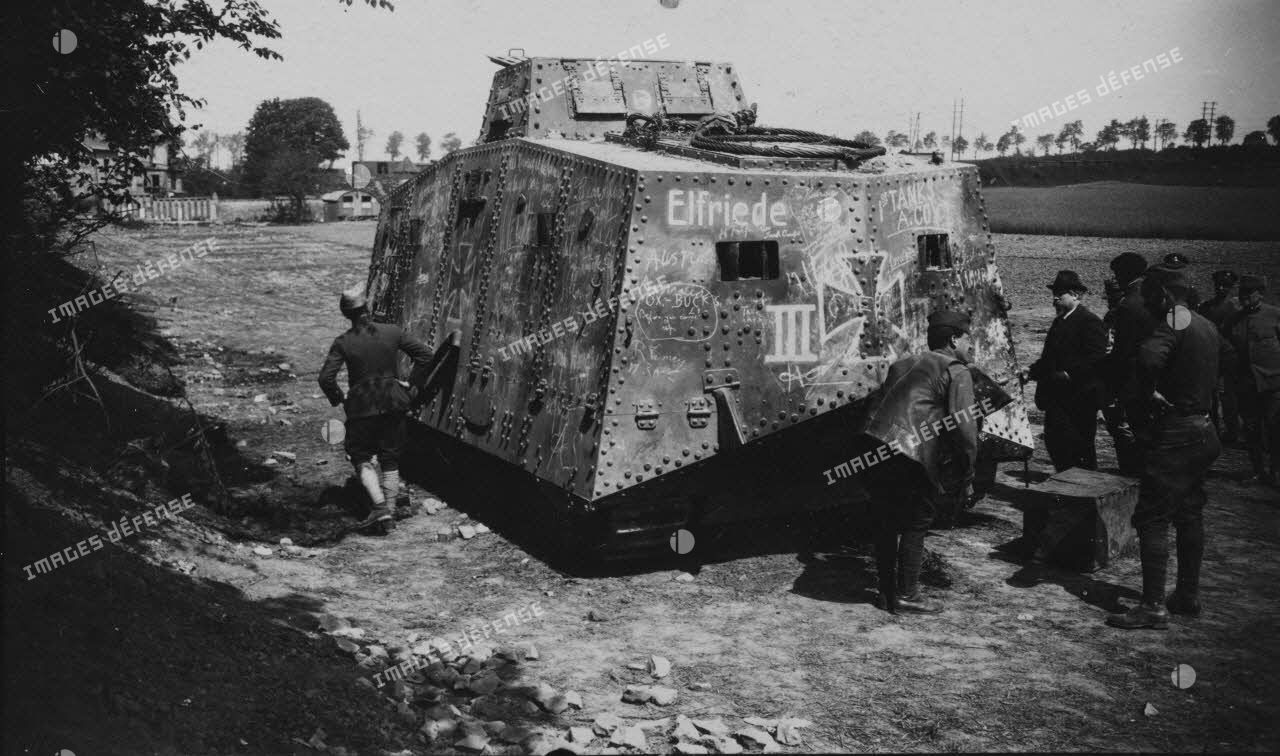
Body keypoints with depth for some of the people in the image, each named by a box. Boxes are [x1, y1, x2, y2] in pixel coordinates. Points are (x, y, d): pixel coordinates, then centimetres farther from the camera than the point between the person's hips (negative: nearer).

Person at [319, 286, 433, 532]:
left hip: (362, 406, -2)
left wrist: (338, 399, 3)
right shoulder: (392, 332, -3)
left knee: (360, 457, 12)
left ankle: (380, 506, -7)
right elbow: (425, 355, 1)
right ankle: (388, 515, 14)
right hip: (393, 403, 3)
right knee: (390, 459, 13)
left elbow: (326, 378, -14)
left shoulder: (343, 343, -8)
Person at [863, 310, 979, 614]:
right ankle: (907, 595, 11)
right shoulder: (956, 371, 4)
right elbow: (964, 426, -5)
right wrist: (967, 477, 1)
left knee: (885, 525, 17)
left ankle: (886, 592, 25)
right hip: (909, 459, -7)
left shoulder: (903, 365, 26)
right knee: (915, 526, 8)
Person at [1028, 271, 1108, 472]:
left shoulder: (1090, 322, -10)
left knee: (1080, 446, 0)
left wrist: (1069, 374, -26)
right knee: (1053, 441, 10)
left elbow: (1095, 359, -19)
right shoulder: (1059, 321, 17)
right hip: (1057, 398, 9)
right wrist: (1033, 371, 6)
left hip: (1079, 399, -8)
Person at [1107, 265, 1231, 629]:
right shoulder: (1205, 324, 13)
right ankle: (1188, 596, 25)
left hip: (1175, 434, -10)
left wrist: (1149, 393, -21)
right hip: (1203, 431, 10)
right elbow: (1228, 357, 31)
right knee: (1190, 515, 17)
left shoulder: (1171, 324, -16)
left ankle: (1154, 606, -9)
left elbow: (1149, 357, -37)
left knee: (1152, 518, -8)